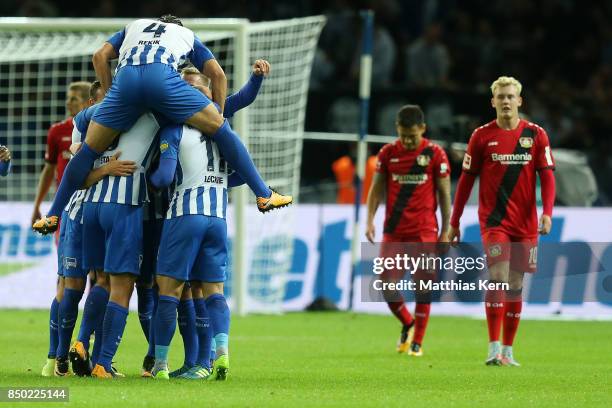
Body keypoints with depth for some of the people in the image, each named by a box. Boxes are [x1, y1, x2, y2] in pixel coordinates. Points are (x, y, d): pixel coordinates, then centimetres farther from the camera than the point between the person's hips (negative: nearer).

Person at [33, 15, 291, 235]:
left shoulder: (134, 27, 42)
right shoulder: (188, 35, 39)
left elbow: (100, 56, 27)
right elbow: (217, 73, 27)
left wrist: (110, 95, 30)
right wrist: (218, 115, 31)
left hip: (125, 79, 2)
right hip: (163, 77, -1)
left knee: (89, 150, 13)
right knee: (221, 129, 11)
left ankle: (53, 215, 17)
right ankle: (264, 195, 9)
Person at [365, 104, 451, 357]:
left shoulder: (435, 154, -2)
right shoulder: (388, 153, 5)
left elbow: (444, 194, 2)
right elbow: (376, 189, 9)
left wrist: (445, 231, -1)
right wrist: (370, 220, -3)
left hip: (424, 231, -2)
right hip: (393, 231, 2)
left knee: (423, 286, -4)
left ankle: (417, 342, 6)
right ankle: (407, 324, 23)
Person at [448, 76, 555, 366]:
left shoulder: (536, 135, 3)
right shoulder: (482, 136, 1)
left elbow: (547, 176, 1)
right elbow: (466, 179, 6)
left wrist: (547, 213, -14)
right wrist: (454, 222, 6)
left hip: (525, 222, 2)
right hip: (494, 220, -2)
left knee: (515, 285, 6)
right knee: (498, 277, -18)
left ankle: (508, 351, 15)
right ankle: (494, 349, -20)